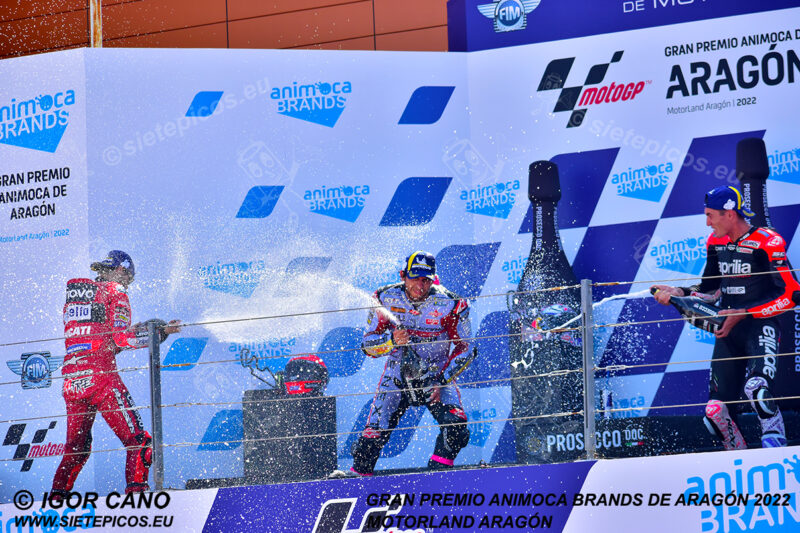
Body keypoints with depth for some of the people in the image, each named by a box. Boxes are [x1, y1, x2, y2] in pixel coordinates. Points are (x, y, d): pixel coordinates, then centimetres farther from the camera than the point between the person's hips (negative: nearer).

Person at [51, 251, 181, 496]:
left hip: (71, 381, 6)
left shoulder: (73, 293, 20)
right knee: (137, 440, -5)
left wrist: (133, 330, 23)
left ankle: (58, 493, 12)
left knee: (76, 446, 19)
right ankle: (136, 486, -20)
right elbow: (121, 339, -9)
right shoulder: (115, 292, 2)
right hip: (100, 377, -6)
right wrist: (160, 332, -1)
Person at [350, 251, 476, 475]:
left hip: (436, 375, 0)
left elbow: (464, 348, -7)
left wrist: (440, 380, -19)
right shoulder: (387, 298, -9)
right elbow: (368, 344, -5)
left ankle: (437, 473, -6)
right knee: (373, 437, -13)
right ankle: (357, 474, 11)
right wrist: (392, 341, -28)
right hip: (397, 375, 0)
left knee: (456, 424, -25)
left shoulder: (449, 305, -14)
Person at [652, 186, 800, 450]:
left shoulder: (768, 243, -12)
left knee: (756, 388, -32)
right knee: (715, 410, -1)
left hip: (761, 325, -6)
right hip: (727, 330, 6)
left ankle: (775, 444, -20)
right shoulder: (716, 243, 10)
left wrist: (742, 314, -17)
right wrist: (678, 292, 2)